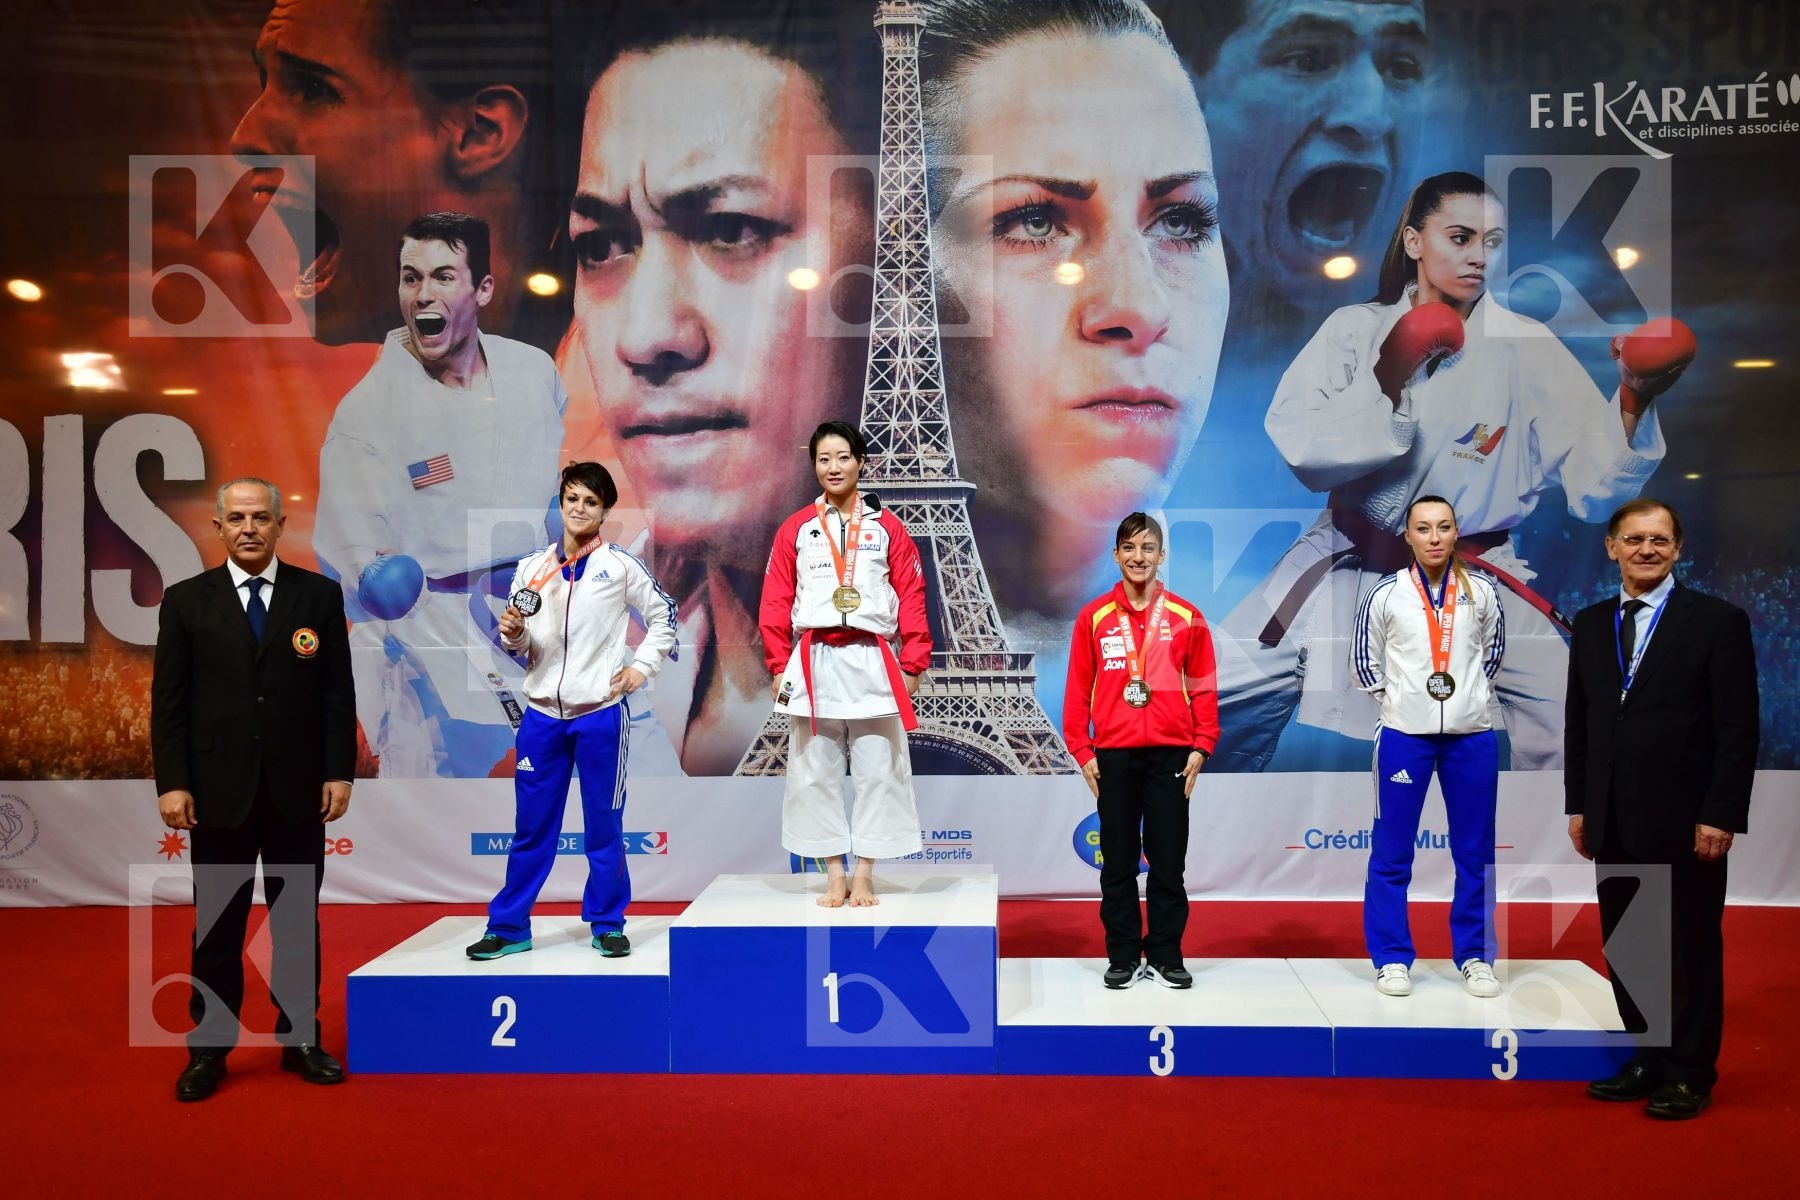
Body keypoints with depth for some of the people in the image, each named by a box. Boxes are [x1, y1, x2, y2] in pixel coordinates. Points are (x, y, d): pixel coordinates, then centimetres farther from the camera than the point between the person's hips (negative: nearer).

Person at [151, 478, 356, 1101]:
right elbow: (169, 699, 1)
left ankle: (300, 1038, 21)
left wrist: (339, 771, -3)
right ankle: (209, 1049, 20)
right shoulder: (186, 600, 2)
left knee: (297, 920, 10)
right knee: (216, 925, 8)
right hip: (219, 791, 0)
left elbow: (338, 691, 1)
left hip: (297, 790, 0)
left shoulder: (319, 595, 2)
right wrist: (171, 782, -5)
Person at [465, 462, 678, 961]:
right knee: (531, 826, 9)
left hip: (601, 713, -2)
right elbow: (520, 647, 10)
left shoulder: (620, 565, -1)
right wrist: (512, 634, -11)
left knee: (603, 823, 6)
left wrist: (642, 665, -1)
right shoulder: (531, 568, 7)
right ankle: (509, 926, 19)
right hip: (541, 714, 3)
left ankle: (608, 924, 18)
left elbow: (664, 615, 7)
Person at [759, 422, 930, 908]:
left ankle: (864, 877, 13)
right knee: (816, 775, 5)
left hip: (873, 663, -1)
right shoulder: (794, 529, 7)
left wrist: (912, 665, -2)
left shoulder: (887, 527, 4)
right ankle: (835, 876, 16)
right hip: (813, 664, 1)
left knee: (877, 773, 2)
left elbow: (912, 599, 3)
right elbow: (776, 602, 6)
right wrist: (779, 665, -1)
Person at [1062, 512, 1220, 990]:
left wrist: (1201, 745, -2)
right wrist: (1082, 751, -1)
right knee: (1118, 862, 7)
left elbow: (1203, 687, 5)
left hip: (1171, 753, 0)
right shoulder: (1093, 618, 3)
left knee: (1168, 860, 5)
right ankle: (1123, 955, 17)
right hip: (1113, 754, 0)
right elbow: (1078, 689, 3)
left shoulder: (1186, 617, 4)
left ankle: (1166, 955, 17)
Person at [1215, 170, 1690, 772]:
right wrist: (1388, 378, -26)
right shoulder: (1356, 329, -3)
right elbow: (1299, 448, -16)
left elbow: (1595, 488, -13)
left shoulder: (1528, 349, -5)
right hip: (1347, 566, 1)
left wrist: (1634, 401, -30)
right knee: (1224, 698, -4)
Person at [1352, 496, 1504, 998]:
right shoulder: (1386, 594, -3)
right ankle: (1392, 958, 13)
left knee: (1475, 852, 8)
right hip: (1404, 735, -1)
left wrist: (1475, 695, 10)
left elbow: (1493, 650, 17)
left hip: (1471, 735, 2)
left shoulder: (1481, 591, 2)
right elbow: (1365, 658, 8)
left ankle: (1475, 956, 21)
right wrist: (1391, 699, 2)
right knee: (1391, 852, 2)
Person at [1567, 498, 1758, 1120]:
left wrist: (1720, 816, -13)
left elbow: (1738, 728, -8)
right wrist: (1578, 806, 9)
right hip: (1613, 824, 5)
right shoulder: (1589, 624, 10)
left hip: (1684, 823, -5)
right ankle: (1649, 1059, 25)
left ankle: (1690, 1074, 19)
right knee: (1625, 949, 11)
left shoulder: (1719, 621, -5)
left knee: (1690, 950, 6)